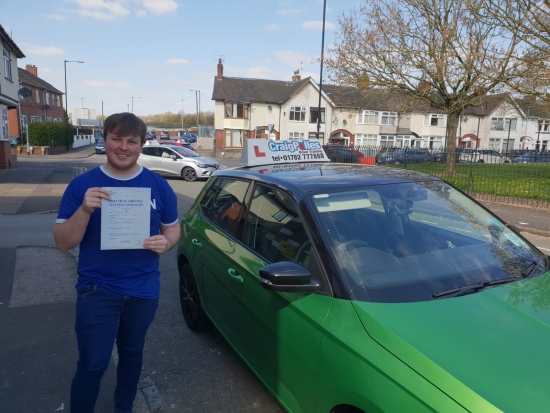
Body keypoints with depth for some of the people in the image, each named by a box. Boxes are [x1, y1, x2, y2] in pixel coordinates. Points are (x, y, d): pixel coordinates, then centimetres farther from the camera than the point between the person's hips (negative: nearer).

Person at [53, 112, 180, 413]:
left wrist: (165, 242, -18)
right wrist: (84, 209, -27)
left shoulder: (159, 186, -3)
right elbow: (62, 243, -10)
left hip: (144, 290, 3)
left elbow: (173, 229, 5)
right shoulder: (82, 185, -8)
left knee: (132, 353, 21)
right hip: (97, 290, -2)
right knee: (92, 364, 3)